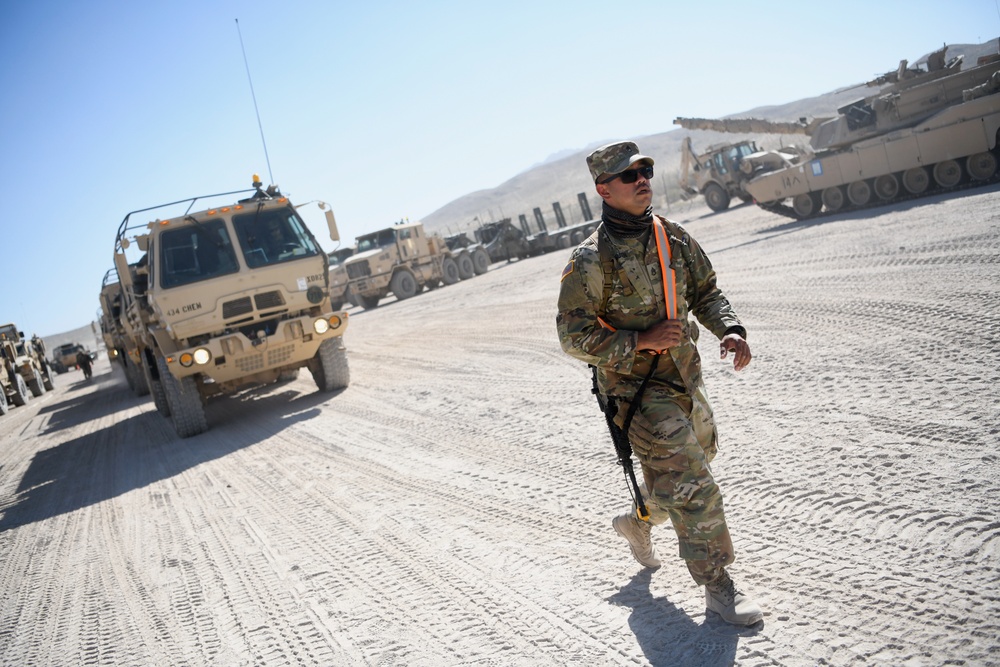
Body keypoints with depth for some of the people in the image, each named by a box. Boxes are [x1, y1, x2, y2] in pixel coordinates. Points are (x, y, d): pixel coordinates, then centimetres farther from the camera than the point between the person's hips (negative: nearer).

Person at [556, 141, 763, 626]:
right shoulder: (590, 261, -17)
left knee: (690, 469, 24)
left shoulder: (673, 237, 2)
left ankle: (637, 521, 50)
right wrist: (640, 341, -23)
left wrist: (730, 329, -8)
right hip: (636, 389, -7)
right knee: (692, 487, -7)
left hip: (685, 377, 7)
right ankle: (718, 587, 10)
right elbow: (573, 337, -16)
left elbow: (705, 292, 11)